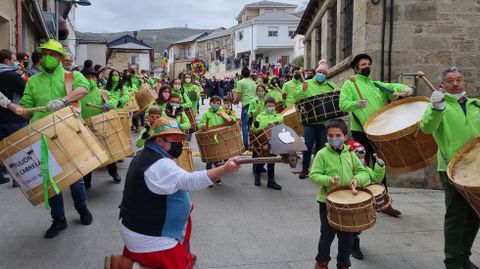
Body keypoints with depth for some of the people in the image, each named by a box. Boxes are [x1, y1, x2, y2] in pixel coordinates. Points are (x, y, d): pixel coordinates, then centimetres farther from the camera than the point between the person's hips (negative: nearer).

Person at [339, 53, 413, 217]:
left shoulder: (377, 85, 17)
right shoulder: (350, 84, 1)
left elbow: (394, 87, 11)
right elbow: (343, 104, -12)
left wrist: (406, 89, -12)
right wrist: (357, 103, -31)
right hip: (360, 132, -5)